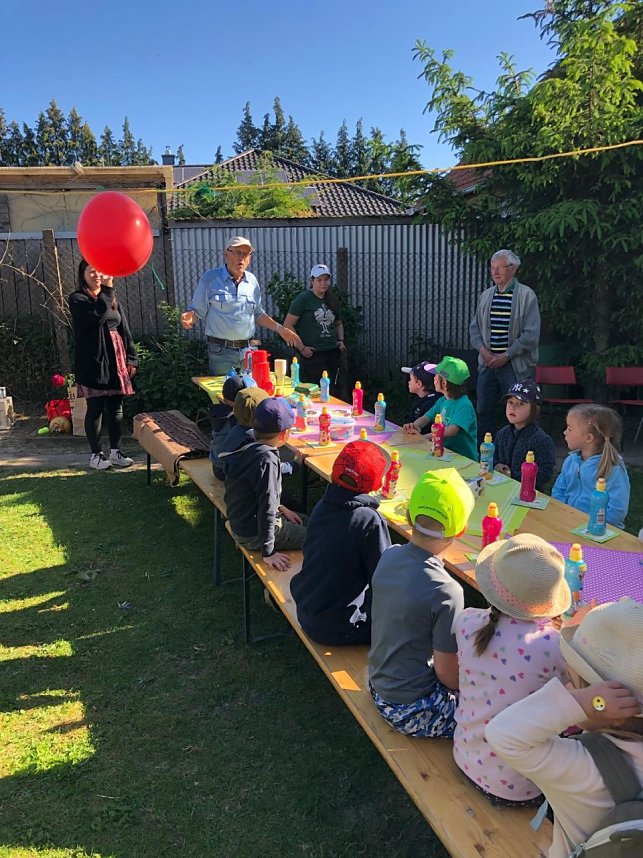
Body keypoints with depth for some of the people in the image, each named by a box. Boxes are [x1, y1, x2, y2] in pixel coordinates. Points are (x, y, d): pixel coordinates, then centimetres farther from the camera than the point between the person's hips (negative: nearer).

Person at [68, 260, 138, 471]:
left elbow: (124, 328, 13)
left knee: (116, 407, 8)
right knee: (95, 408, 0)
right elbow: (96, 317, -23)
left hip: (116, 360, 5)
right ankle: (96, 455, 11)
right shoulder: (77, 299, -3)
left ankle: (115, 451, 19)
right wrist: (107, 289, -22)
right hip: (93, 362, -5)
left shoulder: (112, 297, 14)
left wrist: (131, 358, 7)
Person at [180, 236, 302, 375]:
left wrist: (279, 328, 11)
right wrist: (188, 318, -21)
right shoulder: (210, 278, -2)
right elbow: (197, 310, 0)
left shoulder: (252, 281, 10)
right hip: (221, 352, -4)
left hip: (248, 349, 4)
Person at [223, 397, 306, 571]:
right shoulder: (267, 460, -28)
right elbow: (266, 506, -27)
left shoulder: (249, 449, 0)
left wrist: (281, 509, 10)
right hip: (254, 535, -10)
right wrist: (268, 552, -23)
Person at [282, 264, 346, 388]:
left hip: (332, 354, 6)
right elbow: (287, 325, -10)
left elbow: (338, 324, 29)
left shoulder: (332, 301, 13)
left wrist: (341, 340, 10)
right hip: (312, 355, -6)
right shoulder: (303, 299, -6)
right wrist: (301, 348, -13)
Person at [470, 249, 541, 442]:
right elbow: (474, 327, 15)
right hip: (488, 363, 5)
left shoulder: (526, 295, -5)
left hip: (516, 366, -5)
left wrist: (506, 356, -13)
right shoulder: (486, 295, 11)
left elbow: (531, 334, -10)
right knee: (483, 413, 8)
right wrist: (483, 350, -3)